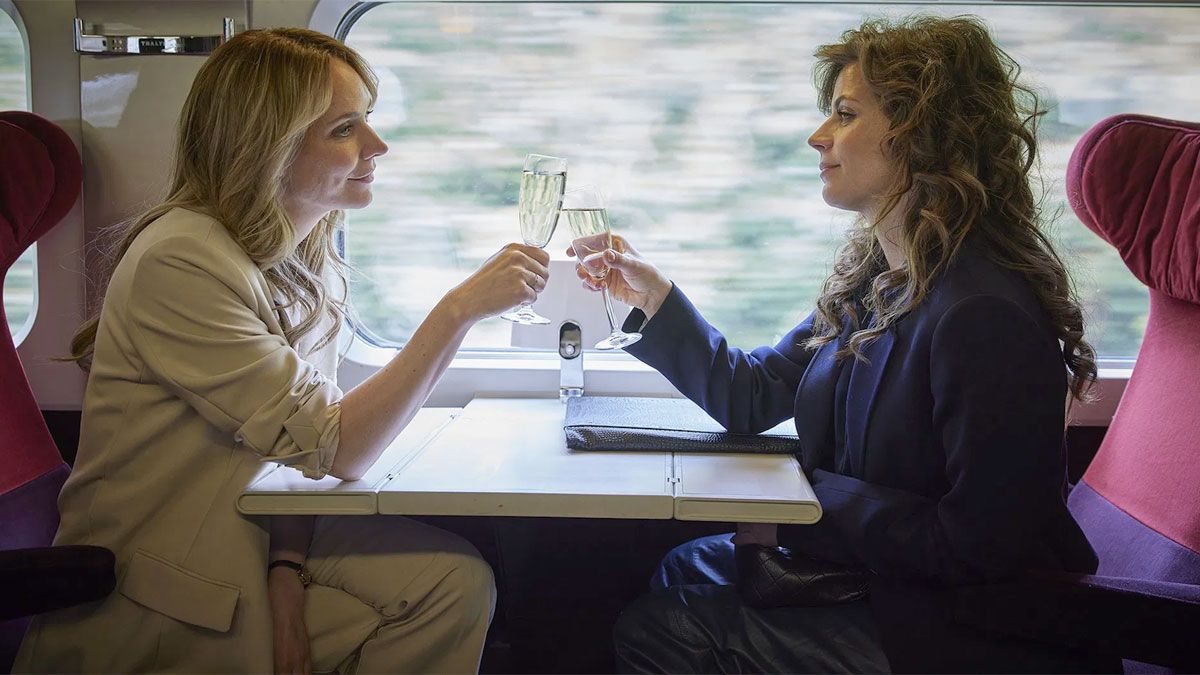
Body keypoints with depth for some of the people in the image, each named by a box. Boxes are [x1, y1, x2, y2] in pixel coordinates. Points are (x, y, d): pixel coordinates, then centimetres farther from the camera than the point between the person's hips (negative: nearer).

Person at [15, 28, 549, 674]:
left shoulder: (311, 260, 5)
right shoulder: (181, 262, -21)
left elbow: (300, 439, 3)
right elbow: (330, 446, -23)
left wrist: (287, 569, -14)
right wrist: (460, 309, -25)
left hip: (252, 539, 7)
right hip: (154, 591, -7)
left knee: (453, 578, -13)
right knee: (447, 579, -15)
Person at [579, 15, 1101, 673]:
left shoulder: (985, 316, -28)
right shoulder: (870, 277, 3)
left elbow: (976, 547, -27)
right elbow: (752, 397, 9)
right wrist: (656, 299, 1)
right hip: (858, 567, 9)